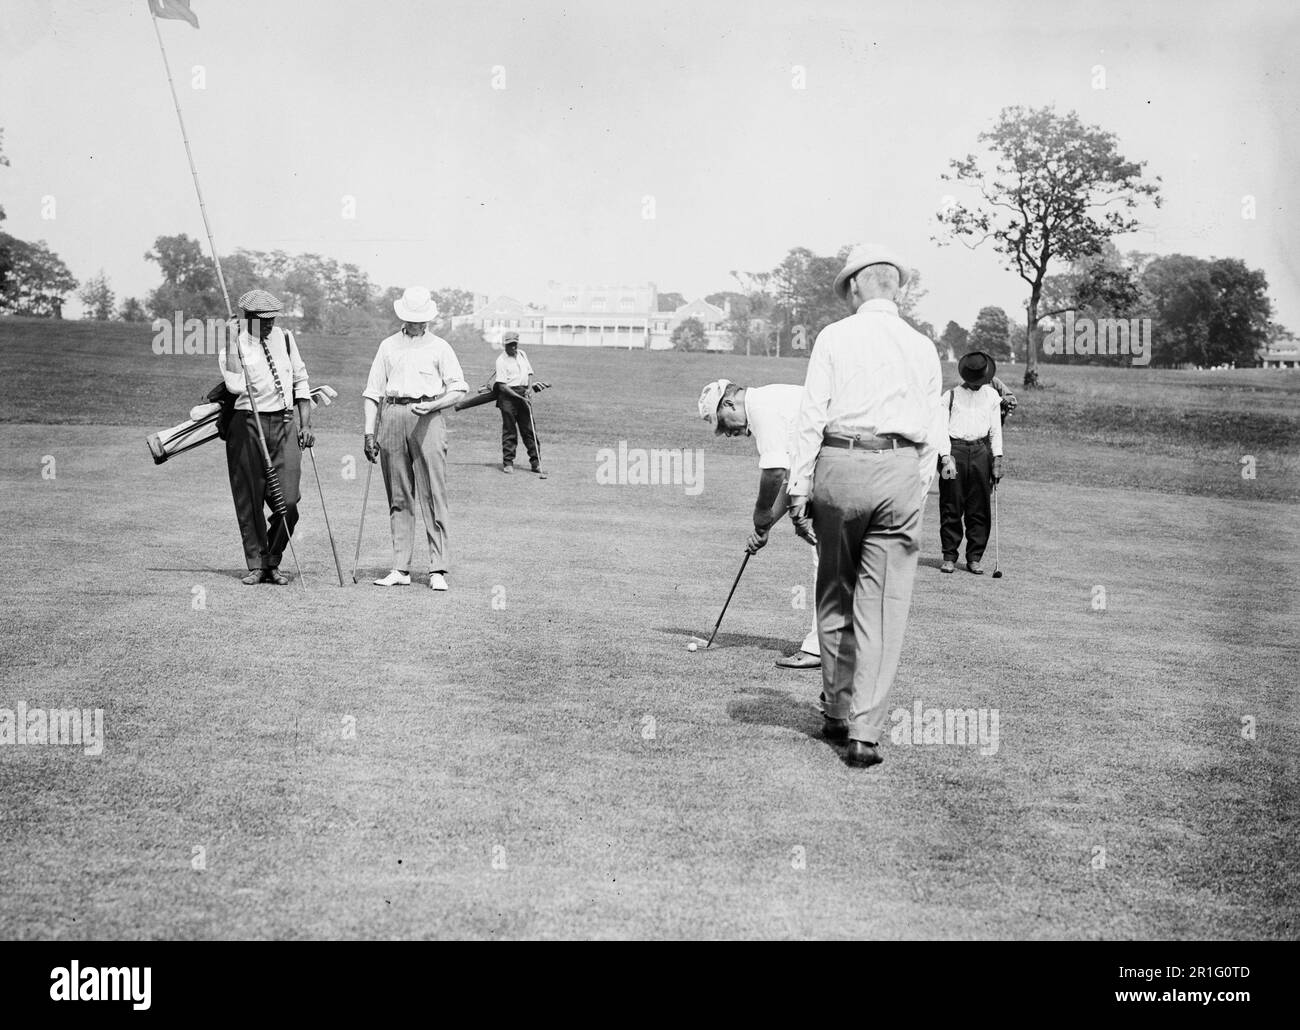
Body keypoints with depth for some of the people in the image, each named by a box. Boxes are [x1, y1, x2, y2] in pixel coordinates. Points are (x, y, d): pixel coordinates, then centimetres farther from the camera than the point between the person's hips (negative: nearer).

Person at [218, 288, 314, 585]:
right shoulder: (232, 347, -1)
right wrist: (232, 343, -18)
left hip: (284, 424, 3)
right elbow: (236, 386, -18)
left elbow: (301, 381, 18)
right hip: (247, 426, -3)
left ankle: (273, 562, 13)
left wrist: (306, 424, 11)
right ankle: (256, 566, 13)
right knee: (250, 502, 1)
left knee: (288, 502, -5)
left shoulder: (285, 338, 12)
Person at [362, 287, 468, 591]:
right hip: (393, 417, 3)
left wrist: (433, 405, -11)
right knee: (398, 497, 4)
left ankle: (438, 569, -8)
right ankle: (401, 569, 7)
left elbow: (459, 389, 6)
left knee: (433, 496, -8)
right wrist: (369, 431, 6)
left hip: (428, 418, -3)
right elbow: (373, 391, 16)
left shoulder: (439, 347, 11)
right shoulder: (388, 346, 17)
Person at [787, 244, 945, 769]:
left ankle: (838, 711, 24)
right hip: (898, 471, 1)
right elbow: (928, 432, 11)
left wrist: (799, 488, -1)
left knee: (834, 597, 14)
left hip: (839, 467, -1)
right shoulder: (923, 348, 10)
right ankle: (864, 731, 0)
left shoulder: (834, 337, 2)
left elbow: (811, 416, -4)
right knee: (884, 606, 2)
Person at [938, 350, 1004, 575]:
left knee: (979, 509, 1)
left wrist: (997, 458, 6)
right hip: (955, 449, -2)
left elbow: (995, 429, 15)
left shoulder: (992, 395, 15)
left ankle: (974, 558, 7)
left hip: (981, 451, 2)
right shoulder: (951, 396, 8)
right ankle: (949, 557, 4)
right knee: (951, 507, -3)